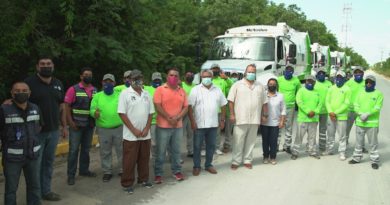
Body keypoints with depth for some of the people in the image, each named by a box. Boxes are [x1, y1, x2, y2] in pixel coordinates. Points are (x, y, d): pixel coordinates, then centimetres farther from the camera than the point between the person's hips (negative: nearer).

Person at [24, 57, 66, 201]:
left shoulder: (58, 84, 9)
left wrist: (64, 126, 13)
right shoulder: (29, 82, -8)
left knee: (49, 162, 14)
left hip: (54, 131, 5)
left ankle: (46, 191, 26)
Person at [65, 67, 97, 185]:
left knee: (86, 149, 14)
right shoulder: (73, 89, -6)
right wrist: (71, 123, -13)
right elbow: (67, 107, -7)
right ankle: (71, 175, 6)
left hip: (89, 125, 5)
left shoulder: (95, 90, 8)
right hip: (76, 125, -5)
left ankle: (84, 170, 27)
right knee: (74, 150, -1)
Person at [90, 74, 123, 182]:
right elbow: (92, 109, -2)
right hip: (103, 129, 0)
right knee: (105, 152, 8)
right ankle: (107, 172, 21)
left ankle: (122, 170, 21)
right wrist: (95, 113, -23)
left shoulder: (119, 95, 6)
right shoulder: (97, 96, 5)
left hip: (119, 128, 0)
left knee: (121, 150, 7)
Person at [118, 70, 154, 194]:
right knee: (129, 160, 3)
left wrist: (146, 129, -4)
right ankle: (127, 184, 14)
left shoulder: (146, 94, 8)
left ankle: (143, 179, 29)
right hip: (131, 135, -4)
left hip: (145, 135, 5)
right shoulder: (125, 93, -7)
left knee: (144, 158, 14)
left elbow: (150, 113, 9)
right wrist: (134, 130, -13)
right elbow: (122, 113, -11)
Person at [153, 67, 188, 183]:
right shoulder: (160, 89, -3)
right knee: (160, 152, 3)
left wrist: (177, 118, -10)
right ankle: (158, 174, 13)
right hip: (163, 126, -3)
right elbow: (157, 107, -10)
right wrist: (169, 119, -13)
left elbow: (186, 107, 6)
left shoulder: (182, 91, 9)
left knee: (176, 151, 12)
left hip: (178, 126, 4)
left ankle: (176, 171, 25)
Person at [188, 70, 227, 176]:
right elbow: (190, 106, -8)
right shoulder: (196, 90, -4)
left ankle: (208, 165, 26)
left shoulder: (217, 90, 8)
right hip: (199, 124, -3)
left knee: (211, 146, 12)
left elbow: (223, 105, 14)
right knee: (197, 146, 4)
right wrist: (192, 121, -13)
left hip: (213, 124, 4)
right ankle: (196, 166, 17)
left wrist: (222, 120, 9)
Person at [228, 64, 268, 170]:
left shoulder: (260, 86, 13)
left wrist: (265, 114, 10)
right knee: (238, 141, 0)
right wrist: (232, 114, -7)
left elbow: (264, 102, 16)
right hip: (240, 119, -3)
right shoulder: (237, 85, 2)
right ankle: (236, 161, 10)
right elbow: (231, 100, -1)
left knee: (251, 141, 9)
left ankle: (247, 160, 20)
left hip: (255, 119, 3)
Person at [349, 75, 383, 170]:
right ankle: (357, 157, 26)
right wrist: (361, 114, -13)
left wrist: (367, 114, -21)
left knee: (373, 143, 2)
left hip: (372, 123, -4)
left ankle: (374, 160, 11)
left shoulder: (378, 94, -2)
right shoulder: (360, 93, 11)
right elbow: (356, 106, 5)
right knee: (359, 141, 14)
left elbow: (377, 108, -10)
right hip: (360, 122, 4)